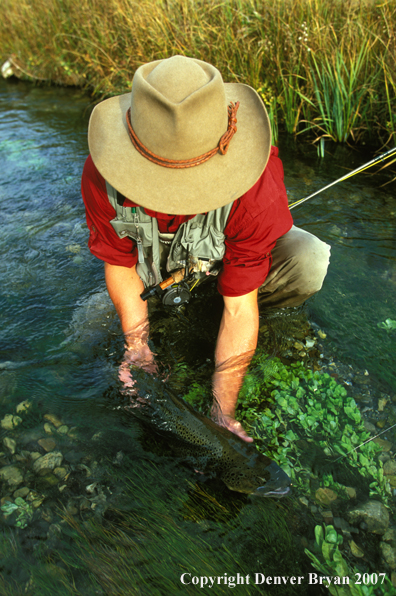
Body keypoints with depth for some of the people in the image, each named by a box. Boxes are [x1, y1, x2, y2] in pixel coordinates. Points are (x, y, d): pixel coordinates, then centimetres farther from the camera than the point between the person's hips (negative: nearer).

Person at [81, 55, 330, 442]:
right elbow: (120, 265, -17)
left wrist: (222, 410, -32)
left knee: (309, 263, -31)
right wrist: (138, 348, -24)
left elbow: (239, 308, -33)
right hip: (156, 260, 3)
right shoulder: (101, 178, -32)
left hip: (228, 257, -2)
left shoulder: (255, 192, -40)